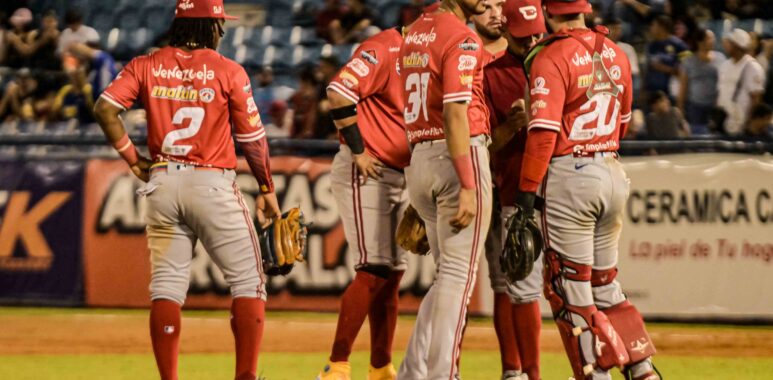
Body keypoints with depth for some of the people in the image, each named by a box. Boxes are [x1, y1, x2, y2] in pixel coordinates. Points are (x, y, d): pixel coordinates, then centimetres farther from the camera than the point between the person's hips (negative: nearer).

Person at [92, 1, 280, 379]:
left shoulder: (146, 65, 5)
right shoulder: (228, 71, -4)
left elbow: (105, 108, -6)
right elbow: (251, 138, -1)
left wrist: (132, 158, 2)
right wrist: (266, 189, 10)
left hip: (162, 184, 4)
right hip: (212, 184, -4)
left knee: (167, 285, 7)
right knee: (248, 281, 4)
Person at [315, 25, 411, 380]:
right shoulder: (384, 49, -14)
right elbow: (339, 90, -25)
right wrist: (358, 151, -21)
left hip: (400, 175, 9)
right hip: (365, 173, -9)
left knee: (392, 272, 11)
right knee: (374, 271, -13)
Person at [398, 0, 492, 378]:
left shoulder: (414, 33, 14)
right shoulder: (462, 39, -12)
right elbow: (454, 113, -19)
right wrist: (468, 187, -22)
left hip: (418, 159, 8)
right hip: (460, 156, -8)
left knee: (449, 274, 15)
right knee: (458, 275, -3)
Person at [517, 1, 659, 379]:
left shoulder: (550, 58, -12)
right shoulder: (615, 54, 9)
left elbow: (544, 132, -18)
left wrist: (527, 191, -16)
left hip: (568, 176, -7)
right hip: (614, 174, 7)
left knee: (569, 289, 0)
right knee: (605, 284, 17)